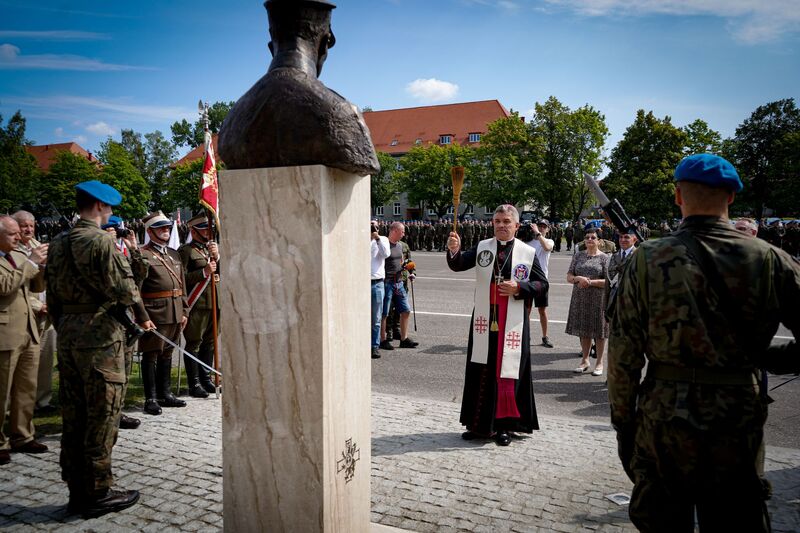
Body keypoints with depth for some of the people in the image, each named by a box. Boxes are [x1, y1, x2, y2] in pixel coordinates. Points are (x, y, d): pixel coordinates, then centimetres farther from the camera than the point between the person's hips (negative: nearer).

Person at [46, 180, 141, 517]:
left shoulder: (58, 243, 11)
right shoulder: (101, 241, -13)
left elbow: (52, 297, 15)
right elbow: (125, 292, -17)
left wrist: (64, 329, 21)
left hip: (68, 335, 8)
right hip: (100, 336, -8)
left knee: (74, 416, 13)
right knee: (101, 416, 1)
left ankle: (77, 491, 23)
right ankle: (98, 493, 10)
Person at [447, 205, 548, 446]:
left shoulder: (528, 252, 0)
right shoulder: (482, 247, 5)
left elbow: (542, 284, 2)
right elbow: (457, 265, -7)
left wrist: (519, 288, -14)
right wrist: (454, 251, -28)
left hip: (512, 324, -2)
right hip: (485, 320, 2)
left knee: (507, 372, 4)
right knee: (481, 371, 9)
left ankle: (503, 425, 18)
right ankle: (480, 424, 23)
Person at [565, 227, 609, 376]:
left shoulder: (604, 257, -2)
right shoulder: (578, 255, 7)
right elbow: (569, 277, 5)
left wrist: (591, 282, -18)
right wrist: (578, 279, -15)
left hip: (598, 299, -3)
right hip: (580, 298, 3)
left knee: (599, 331, 5)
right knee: (583, 330, 11)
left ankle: (599, 362, 17)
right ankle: (585, 360, 25)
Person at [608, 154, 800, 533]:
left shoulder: (648, 260, -9)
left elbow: (624, 355, -8)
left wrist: (623, 424, 2)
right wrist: (766, 359, 11)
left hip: (663, 420, -1)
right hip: (739, 426, 2)